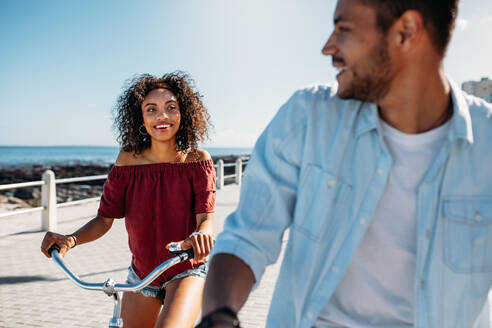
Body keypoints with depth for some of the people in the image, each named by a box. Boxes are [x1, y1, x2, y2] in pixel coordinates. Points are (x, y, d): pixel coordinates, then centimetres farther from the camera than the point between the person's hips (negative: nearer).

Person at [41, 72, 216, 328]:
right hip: (141, 274, 3)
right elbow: (104, 219, -6)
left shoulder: (198, 160, -12)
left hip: (186, 273, -3)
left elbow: (206, 218, -19)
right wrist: (70, 239, -26)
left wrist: (201, 235, -43)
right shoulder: (129, 160, -8)